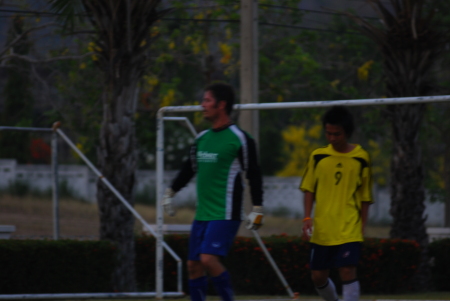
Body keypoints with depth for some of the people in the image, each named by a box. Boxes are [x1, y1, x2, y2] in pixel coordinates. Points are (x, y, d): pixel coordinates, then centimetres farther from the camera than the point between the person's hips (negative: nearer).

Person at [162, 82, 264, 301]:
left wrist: (257, 210, -11)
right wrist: (170, 194, 29)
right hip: (202, 215, 7)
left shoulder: (239, 139, -9)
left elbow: (254, 175, -8)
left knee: (209, 259, -21)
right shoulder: (202, 138, 12)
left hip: (225, 215, -7)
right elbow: (189, 168, 25)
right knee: (193, 265, 5)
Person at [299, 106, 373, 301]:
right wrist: (307, 217, -4)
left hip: (349, 229, -3)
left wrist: (362, 225, 1)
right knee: (318, 276, 7)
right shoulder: (318, 157, 3)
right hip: (321, 230, 3)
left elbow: (365, 196, 6)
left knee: (347, 272, -15)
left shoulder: (361, 158, 0)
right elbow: (309, 189, 9)